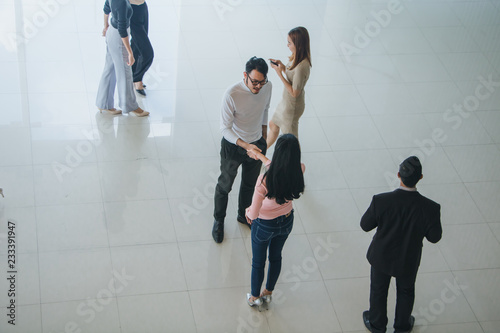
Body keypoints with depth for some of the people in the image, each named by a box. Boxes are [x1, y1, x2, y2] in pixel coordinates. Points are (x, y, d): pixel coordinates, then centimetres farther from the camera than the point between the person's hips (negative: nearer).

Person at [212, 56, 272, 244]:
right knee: (224, 186, 16)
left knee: (250, 184, 25)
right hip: (233, 146, -5)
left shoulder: (267, 87, -15)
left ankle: (243, 215, 51)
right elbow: (225, 128, -26)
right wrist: (246, 145, -38)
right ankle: (219, 221, 40)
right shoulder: (232, 94, -32)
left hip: (256, 144, 5)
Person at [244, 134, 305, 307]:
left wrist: (248, 212, -4)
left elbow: (254, 213, -28)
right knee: (276, 257, 29)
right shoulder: (299, 171, -26)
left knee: (258, 262, 23)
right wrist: (260, 156, 8)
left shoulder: (264, 180, -39)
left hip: (264, 226, -4)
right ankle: (268, 293, 52)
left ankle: (254, 297, 46)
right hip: (287, 222, 4)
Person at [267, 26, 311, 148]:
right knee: (273, 125, 30)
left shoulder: (301, 67, -36)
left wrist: (279, 74, -27)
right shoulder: (297, 58, -7)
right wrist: (282, 66, -6)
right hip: (286, 101, 10)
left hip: (293, 106, -10)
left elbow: (294, 92, -28)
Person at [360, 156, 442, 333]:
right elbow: (434, 237, -15)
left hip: (382, 257, 0)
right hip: (408, 260, 0)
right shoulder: (429, 208, -31)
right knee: (406, 292, 29)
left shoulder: (381, 201, -32)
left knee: (378, 291, 27)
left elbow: (365, 225, -16)